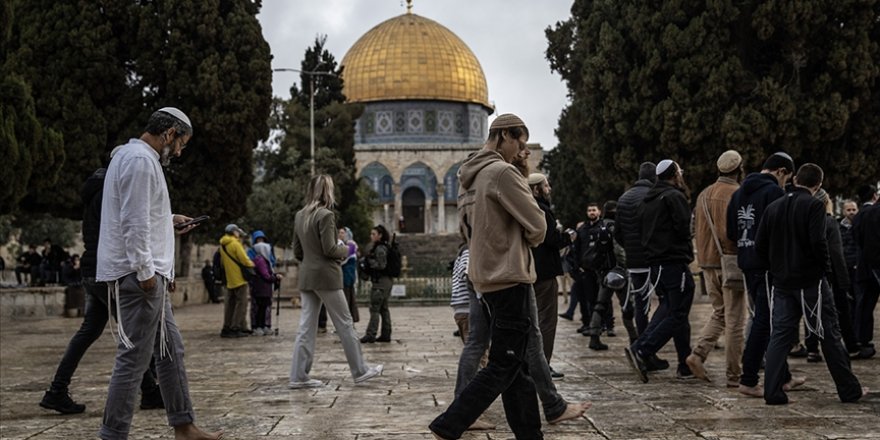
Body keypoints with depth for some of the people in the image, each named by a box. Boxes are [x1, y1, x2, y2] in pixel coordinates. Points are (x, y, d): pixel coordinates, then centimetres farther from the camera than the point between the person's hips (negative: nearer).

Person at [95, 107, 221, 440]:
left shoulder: (137, 157, 18)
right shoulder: (140, 160, -14)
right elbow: (133, 222, -21)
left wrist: (169, 220, 20)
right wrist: (145, 272, -21)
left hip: (148, 274, 11)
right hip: (137, 274, -11)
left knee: (171, 349, 15)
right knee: (134, 358, -7)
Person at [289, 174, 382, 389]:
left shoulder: (299, 216, 10)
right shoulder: (325, 215, -14)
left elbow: (297, 252, 13)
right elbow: (329, 249, -17)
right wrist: (346, 250, 1)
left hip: (306, 277, 7)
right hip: (327, 276, -7)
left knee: (306, 327, 7)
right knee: (344, 324, 3)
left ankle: (299, 376, 5)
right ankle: (359, 371, 11)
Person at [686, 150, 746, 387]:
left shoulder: (704, 194, 10)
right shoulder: (737, 194, -13)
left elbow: (696, 227, 14)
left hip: (707, 262, 7)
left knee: (719, 312, 19)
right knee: (735, 320, 1)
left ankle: (699, 354, 2)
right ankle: (734, 375, 5)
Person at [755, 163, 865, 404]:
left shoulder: (773, 207, 7)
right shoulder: (814, 205, -10)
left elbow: (759, 245, 6)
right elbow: (818, 242, -20)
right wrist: (826, 266, -3)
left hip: (782, 283, 5)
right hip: (811, 281, -5)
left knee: (780, 334, 6)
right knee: (830, 335, 5)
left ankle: (773, 391, 1)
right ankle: (849, 390, 14)